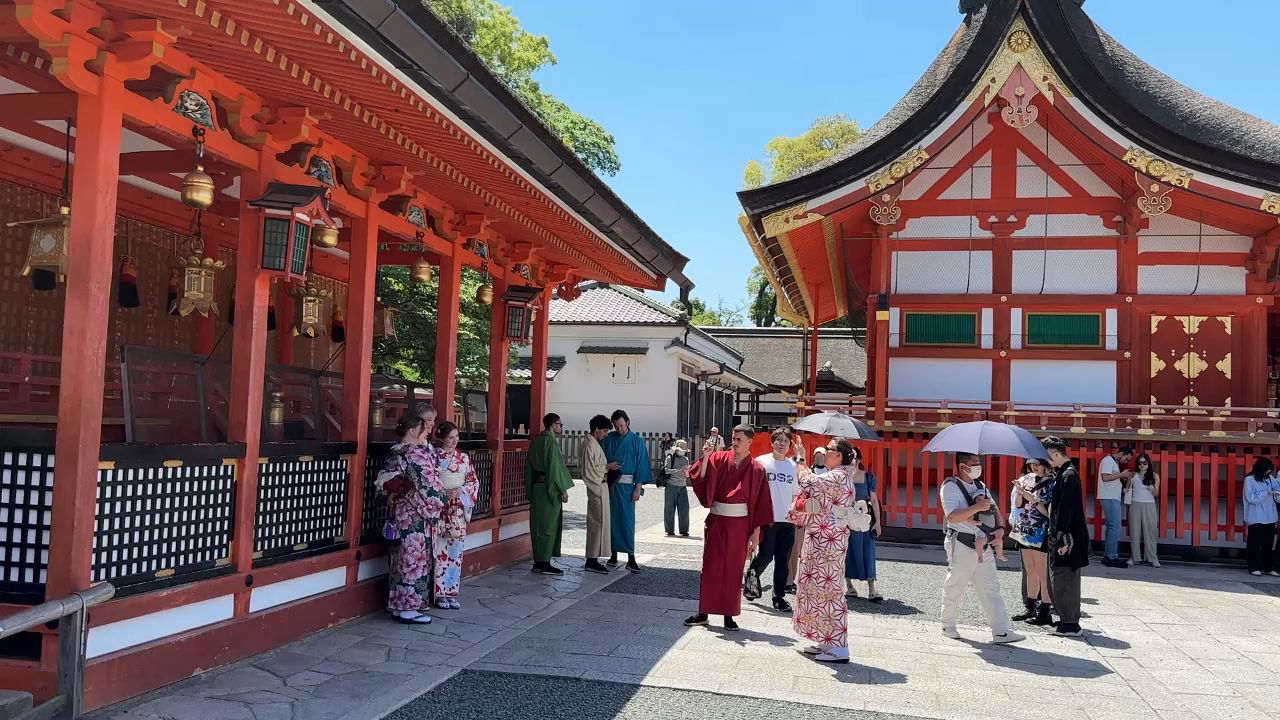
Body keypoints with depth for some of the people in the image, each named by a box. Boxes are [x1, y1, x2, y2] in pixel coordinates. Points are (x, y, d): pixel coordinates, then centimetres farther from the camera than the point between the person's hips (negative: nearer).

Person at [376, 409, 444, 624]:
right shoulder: (414, 453, -17)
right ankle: (408, 607, 2)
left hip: (399, 512, 9)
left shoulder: (395, 451, 10)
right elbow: (427, 485, -15)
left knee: (403, 557, 14)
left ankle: (399, 603, 20)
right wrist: (436, 505, -1)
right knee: (413, 558, -3)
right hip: (415, 514, -9)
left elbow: (385, 479, 13)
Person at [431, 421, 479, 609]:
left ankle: (451, 592, 13)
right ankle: (439, 593, 4)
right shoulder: (433, 457, -2)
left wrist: (461, 490, -10)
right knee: (440, 551, -3)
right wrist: (443, 493, -17)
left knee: (455, 551, 5)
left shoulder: (464, 458, 9)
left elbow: (474, 482, 9)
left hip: (458, 511, 4)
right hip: (438, 509, -3)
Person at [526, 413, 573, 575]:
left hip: (536, 487, 8)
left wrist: (530, 489, 19)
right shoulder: (551, 442, -14)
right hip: (550, 488, -8)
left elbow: (529, 466, 14)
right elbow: (556, 468, -17)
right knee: (549, 525, -2)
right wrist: (563, 490, -12)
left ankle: (538, 561, 17)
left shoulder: (536, 442, 10)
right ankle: (545, 563, 0)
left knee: (538, 524, 12)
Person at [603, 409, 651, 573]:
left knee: (627, 520, -6)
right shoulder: (608, 439, 7)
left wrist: (638, 488, -6)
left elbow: (642, 466, 1)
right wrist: (607, 466, -9)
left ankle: (631, 558, -5)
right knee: (611, 519, 4)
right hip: (609, 484, 2)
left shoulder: (637, 441, 2)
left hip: (627, 485, -2)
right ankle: (613, 554, 13)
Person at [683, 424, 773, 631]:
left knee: (733, 569, 6)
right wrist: (706, 458, -22)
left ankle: (729, 615, 16)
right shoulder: (719, 459, 0)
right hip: (716, 520, 1)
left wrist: (756, 531, -3)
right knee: (710, 566, 7)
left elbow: (760, 503, -1)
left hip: (739, 523, -1)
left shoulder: (756, 470, -2)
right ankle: (703, 612, 15)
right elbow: (701, 479, -10)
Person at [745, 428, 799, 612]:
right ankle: (752, 576, 24)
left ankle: (779, 597, 15)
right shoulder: (761, 462, -2)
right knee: (765, 555, -6)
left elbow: (796, 493, 18)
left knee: (783, 561, 6)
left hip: (787, 520, 4)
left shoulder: (793, 466, 10)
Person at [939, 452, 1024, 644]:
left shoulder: (980, 486, 14)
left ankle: (1001, 632, 0)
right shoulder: (950, 487, -10)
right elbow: (952, 516, -22)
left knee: (991, 589, 1)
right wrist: (976, 507, -26)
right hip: (961, 546, -7)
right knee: (954, 588, 5)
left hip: (982, 545, 7)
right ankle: (948, 626, 21)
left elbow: (993, 511, 18)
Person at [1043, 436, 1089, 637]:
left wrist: (1064, 539, -23)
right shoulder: (1062, 474, 14)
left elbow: (1067, 509, -21)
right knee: (1057, 580, 15)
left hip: (1067, 538, -10)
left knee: (1064, 581, -4)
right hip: (1060, 537, 10)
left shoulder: (1068, 475, -16)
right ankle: (1066, 620, 24)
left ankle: (1070, 625, 4)